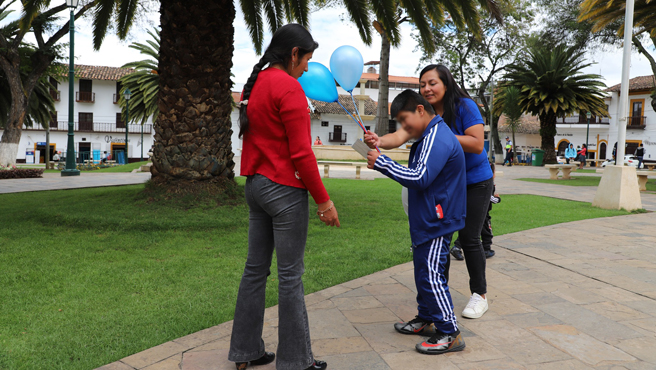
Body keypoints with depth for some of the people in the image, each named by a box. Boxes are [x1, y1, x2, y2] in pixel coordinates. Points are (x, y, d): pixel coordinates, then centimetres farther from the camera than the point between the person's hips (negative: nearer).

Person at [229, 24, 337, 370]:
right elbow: (301, 153, -18)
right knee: (290, 275, 0)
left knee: (255, 268, 13)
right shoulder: (288, 87, -14)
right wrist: (323, 200, -13)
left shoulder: (253, 84, 13)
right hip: (285, 189, -9)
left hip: (255, 185, 9)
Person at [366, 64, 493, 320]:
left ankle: (479, 295, 16)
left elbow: (477, 144, -22)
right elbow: (400, 136, -22)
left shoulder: (464, 106, -16)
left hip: (474, 182, -4)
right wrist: (379, 141, -44)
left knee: (469, 238, -3)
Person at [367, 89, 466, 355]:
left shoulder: (437, 138, -20)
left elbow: (420, 178, -27)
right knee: (423, 271, 19)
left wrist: (382, 162, -22)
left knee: (430, 275, -8)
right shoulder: (429, 137, 15)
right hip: (426, 221, 11)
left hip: (437, 223, -11)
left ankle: (450, 334, 2)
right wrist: (383, 165, 9)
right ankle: (425, 319, 33)